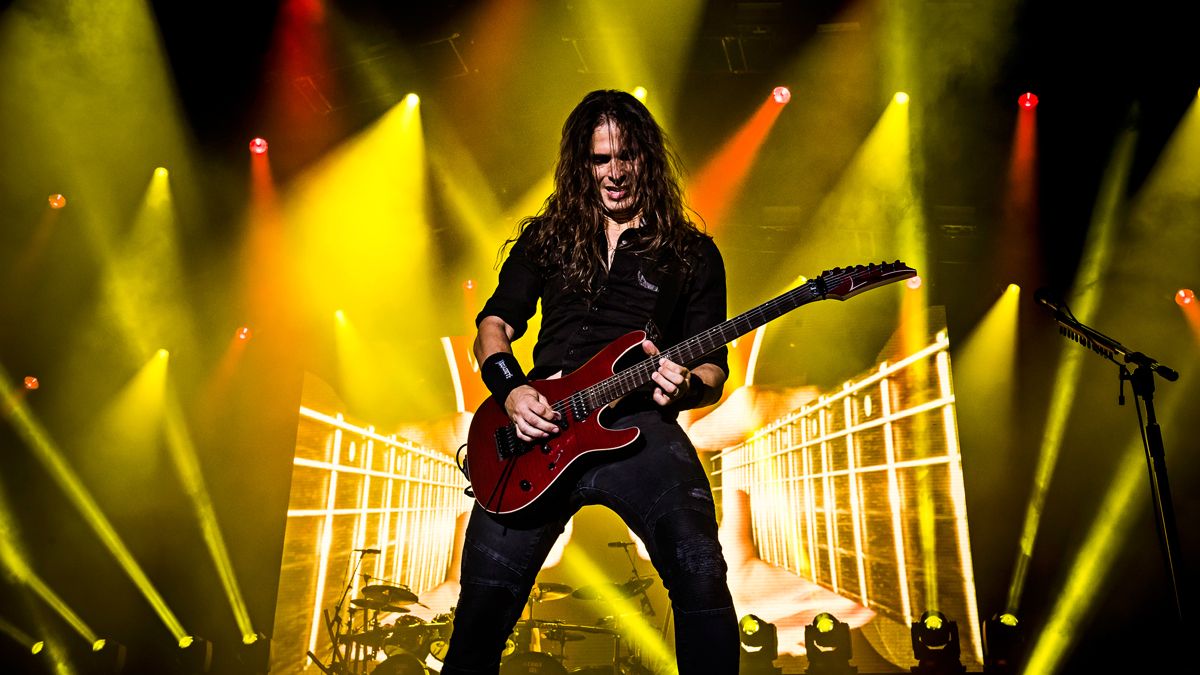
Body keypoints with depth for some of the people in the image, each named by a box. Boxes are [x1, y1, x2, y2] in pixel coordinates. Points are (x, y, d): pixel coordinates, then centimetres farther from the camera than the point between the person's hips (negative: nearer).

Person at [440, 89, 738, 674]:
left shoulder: (692, 252, 14)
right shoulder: (545, 237, 19)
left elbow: (714, 368, 12)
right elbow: (494, 324, 18)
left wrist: (686, 386, -12)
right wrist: (509, 390, -2)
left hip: (639, 423, -1)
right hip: (540, 423, 2)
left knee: (701, 575, -24)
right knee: (487, 586, -9)